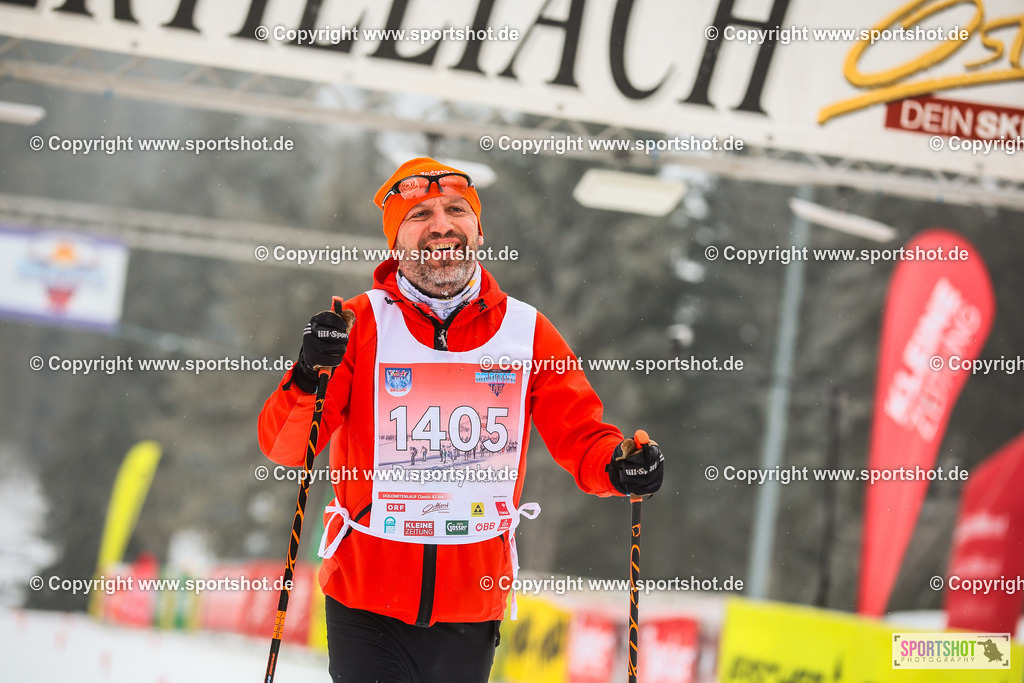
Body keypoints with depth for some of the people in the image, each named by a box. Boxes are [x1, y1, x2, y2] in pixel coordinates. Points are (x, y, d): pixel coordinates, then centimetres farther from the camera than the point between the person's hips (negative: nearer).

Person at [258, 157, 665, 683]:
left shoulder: (527, 331, 1)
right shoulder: (358, 324, -6)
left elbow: (579, 433, 4)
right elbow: (282, 448, -9)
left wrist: (617, 466, -19)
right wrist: (308, 380, -30)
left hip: (474, 604, 3)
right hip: (366, 598, -2)